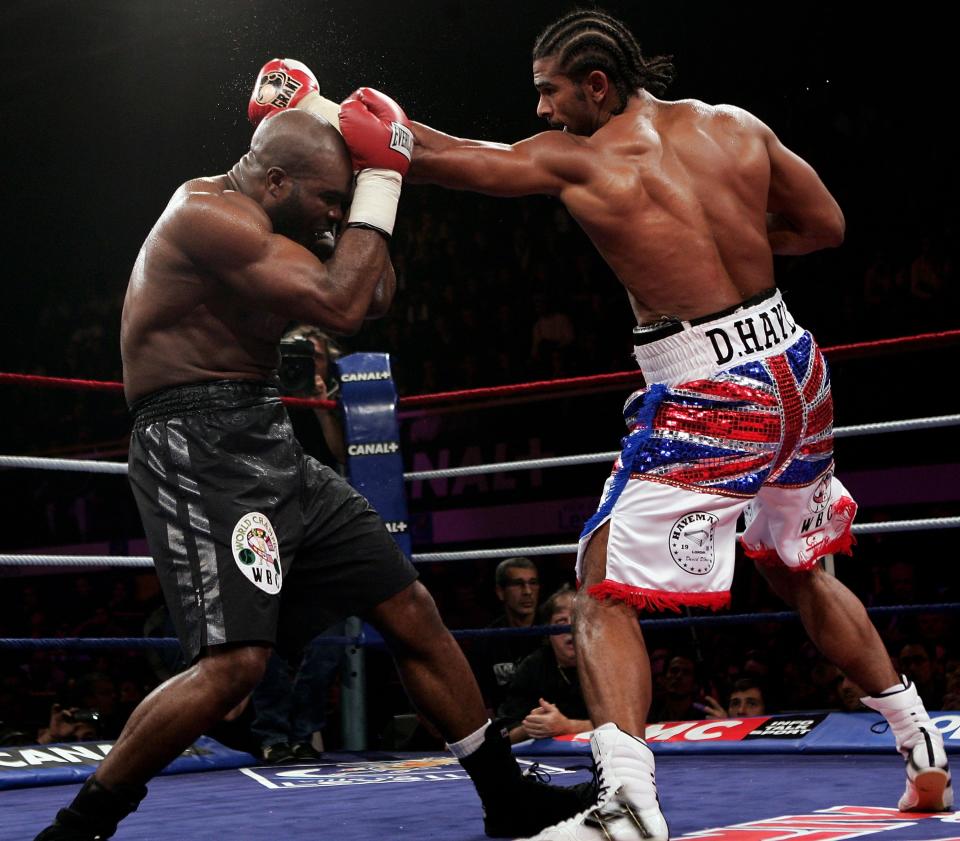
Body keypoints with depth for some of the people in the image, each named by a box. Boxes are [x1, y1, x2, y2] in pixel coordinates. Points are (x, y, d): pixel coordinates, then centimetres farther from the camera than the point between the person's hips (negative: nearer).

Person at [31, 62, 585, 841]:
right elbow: (339, 306, -23)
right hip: (197, 450, -10)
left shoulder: (253, 221, 16)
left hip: (269, 446, 10)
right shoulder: (208, 214, -15)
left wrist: (367, 181, 11)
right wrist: (380, 182, -12)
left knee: (413, 610, 8)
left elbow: (373, 294, 21)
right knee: (235, 661, -23)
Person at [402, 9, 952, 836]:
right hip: (796, 369, 7)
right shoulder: (737, 126, 5)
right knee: (800, 571, 27)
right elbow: (827, 226, 13)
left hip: (710, 399, -7)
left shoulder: (574, 162, -7)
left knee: (605, 594, -1)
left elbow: (457, 159, 5)